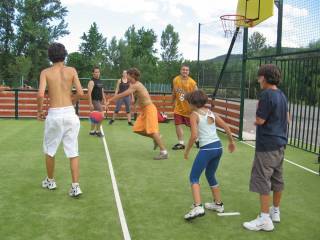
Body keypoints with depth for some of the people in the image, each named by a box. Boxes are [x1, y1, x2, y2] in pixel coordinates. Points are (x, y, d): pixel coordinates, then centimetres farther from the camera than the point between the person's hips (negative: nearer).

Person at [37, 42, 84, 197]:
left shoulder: (46, 72, 0)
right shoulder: (71, 71, 3)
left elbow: (40, 94, -13)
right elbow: (80, 93, -4)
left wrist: (39, 111, 4)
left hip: (54, 115, -1)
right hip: (70, 114, 1)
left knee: (49, 150, 18)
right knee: (72, 151, 5)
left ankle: (50, 181, 32)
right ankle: (75, 186, 1)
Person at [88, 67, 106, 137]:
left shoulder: (100, 81, 14)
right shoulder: (92, 82, -12)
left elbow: (102, 92, 22)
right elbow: (89, 93, -19)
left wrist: (104, 100, 16)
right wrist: (90, 103, -24)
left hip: (100, 101, 8)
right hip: (95, 101, -8)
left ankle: (92, 131, 21)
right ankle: (98, 131, -1)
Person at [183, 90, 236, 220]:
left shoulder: (194, 115, -4)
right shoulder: (211, 113, 14)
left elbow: (194, 136, -14)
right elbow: (226, 127, 14)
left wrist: (187, 150, -2)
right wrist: (231, 141, 26)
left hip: (207, 149, -7)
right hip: (218, 147, 7)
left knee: (194, 177, 2)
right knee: (210, 175, 25)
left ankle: (197, 207, -13)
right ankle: (218, 204, 34)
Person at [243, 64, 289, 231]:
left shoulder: (266, 94, -17)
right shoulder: (281, 95, 11)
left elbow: (259, 120, -18)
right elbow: (287, 119, 20)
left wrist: (256, 120, 2)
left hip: (267, 145, -9)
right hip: (280, 143, 9)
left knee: (262, 179, -4)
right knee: (277, 178, 17)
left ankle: (265, 219, 0)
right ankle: (275, 212, 30)